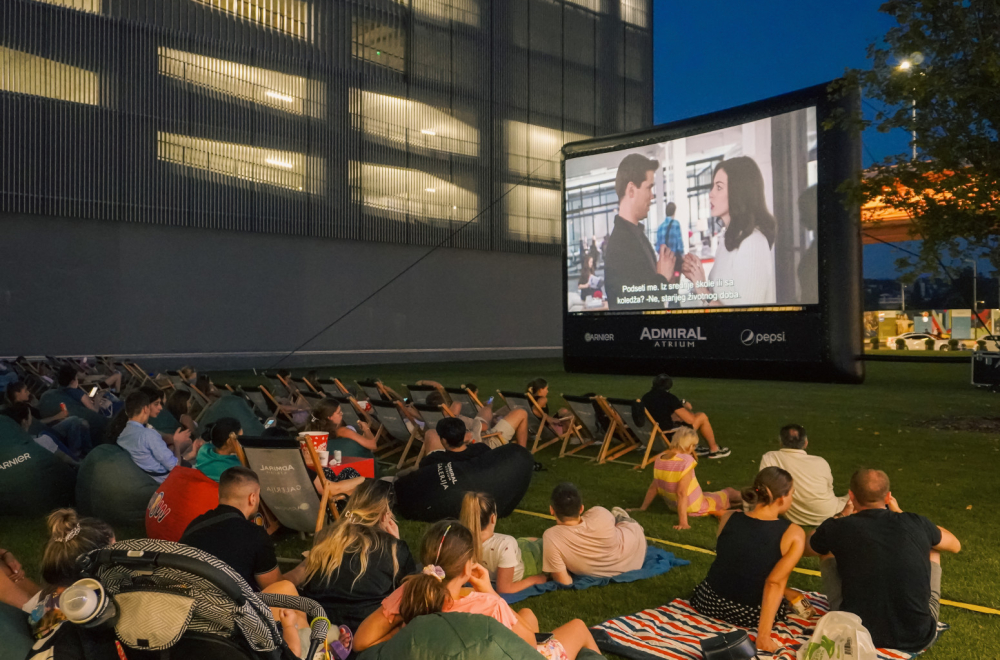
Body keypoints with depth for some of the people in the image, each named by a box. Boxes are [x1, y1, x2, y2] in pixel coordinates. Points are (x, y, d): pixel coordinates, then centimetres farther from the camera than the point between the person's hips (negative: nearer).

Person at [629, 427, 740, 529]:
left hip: (673, 505, 6)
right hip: (696, 508, -6)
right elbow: (681, 493, -32)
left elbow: (653, 487, -2)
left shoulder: (660, 458, -9)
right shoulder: (686, 461, -29)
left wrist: (643, 508, 9)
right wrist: (683, 522, -31)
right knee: (729, 492, 18)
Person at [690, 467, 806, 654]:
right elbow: (774, 583, -23)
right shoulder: (794, 534, -17)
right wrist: (763, 636, -23)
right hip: (750, 616, -2)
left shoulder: (728, 518, -7)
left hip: (709, 602, 2)